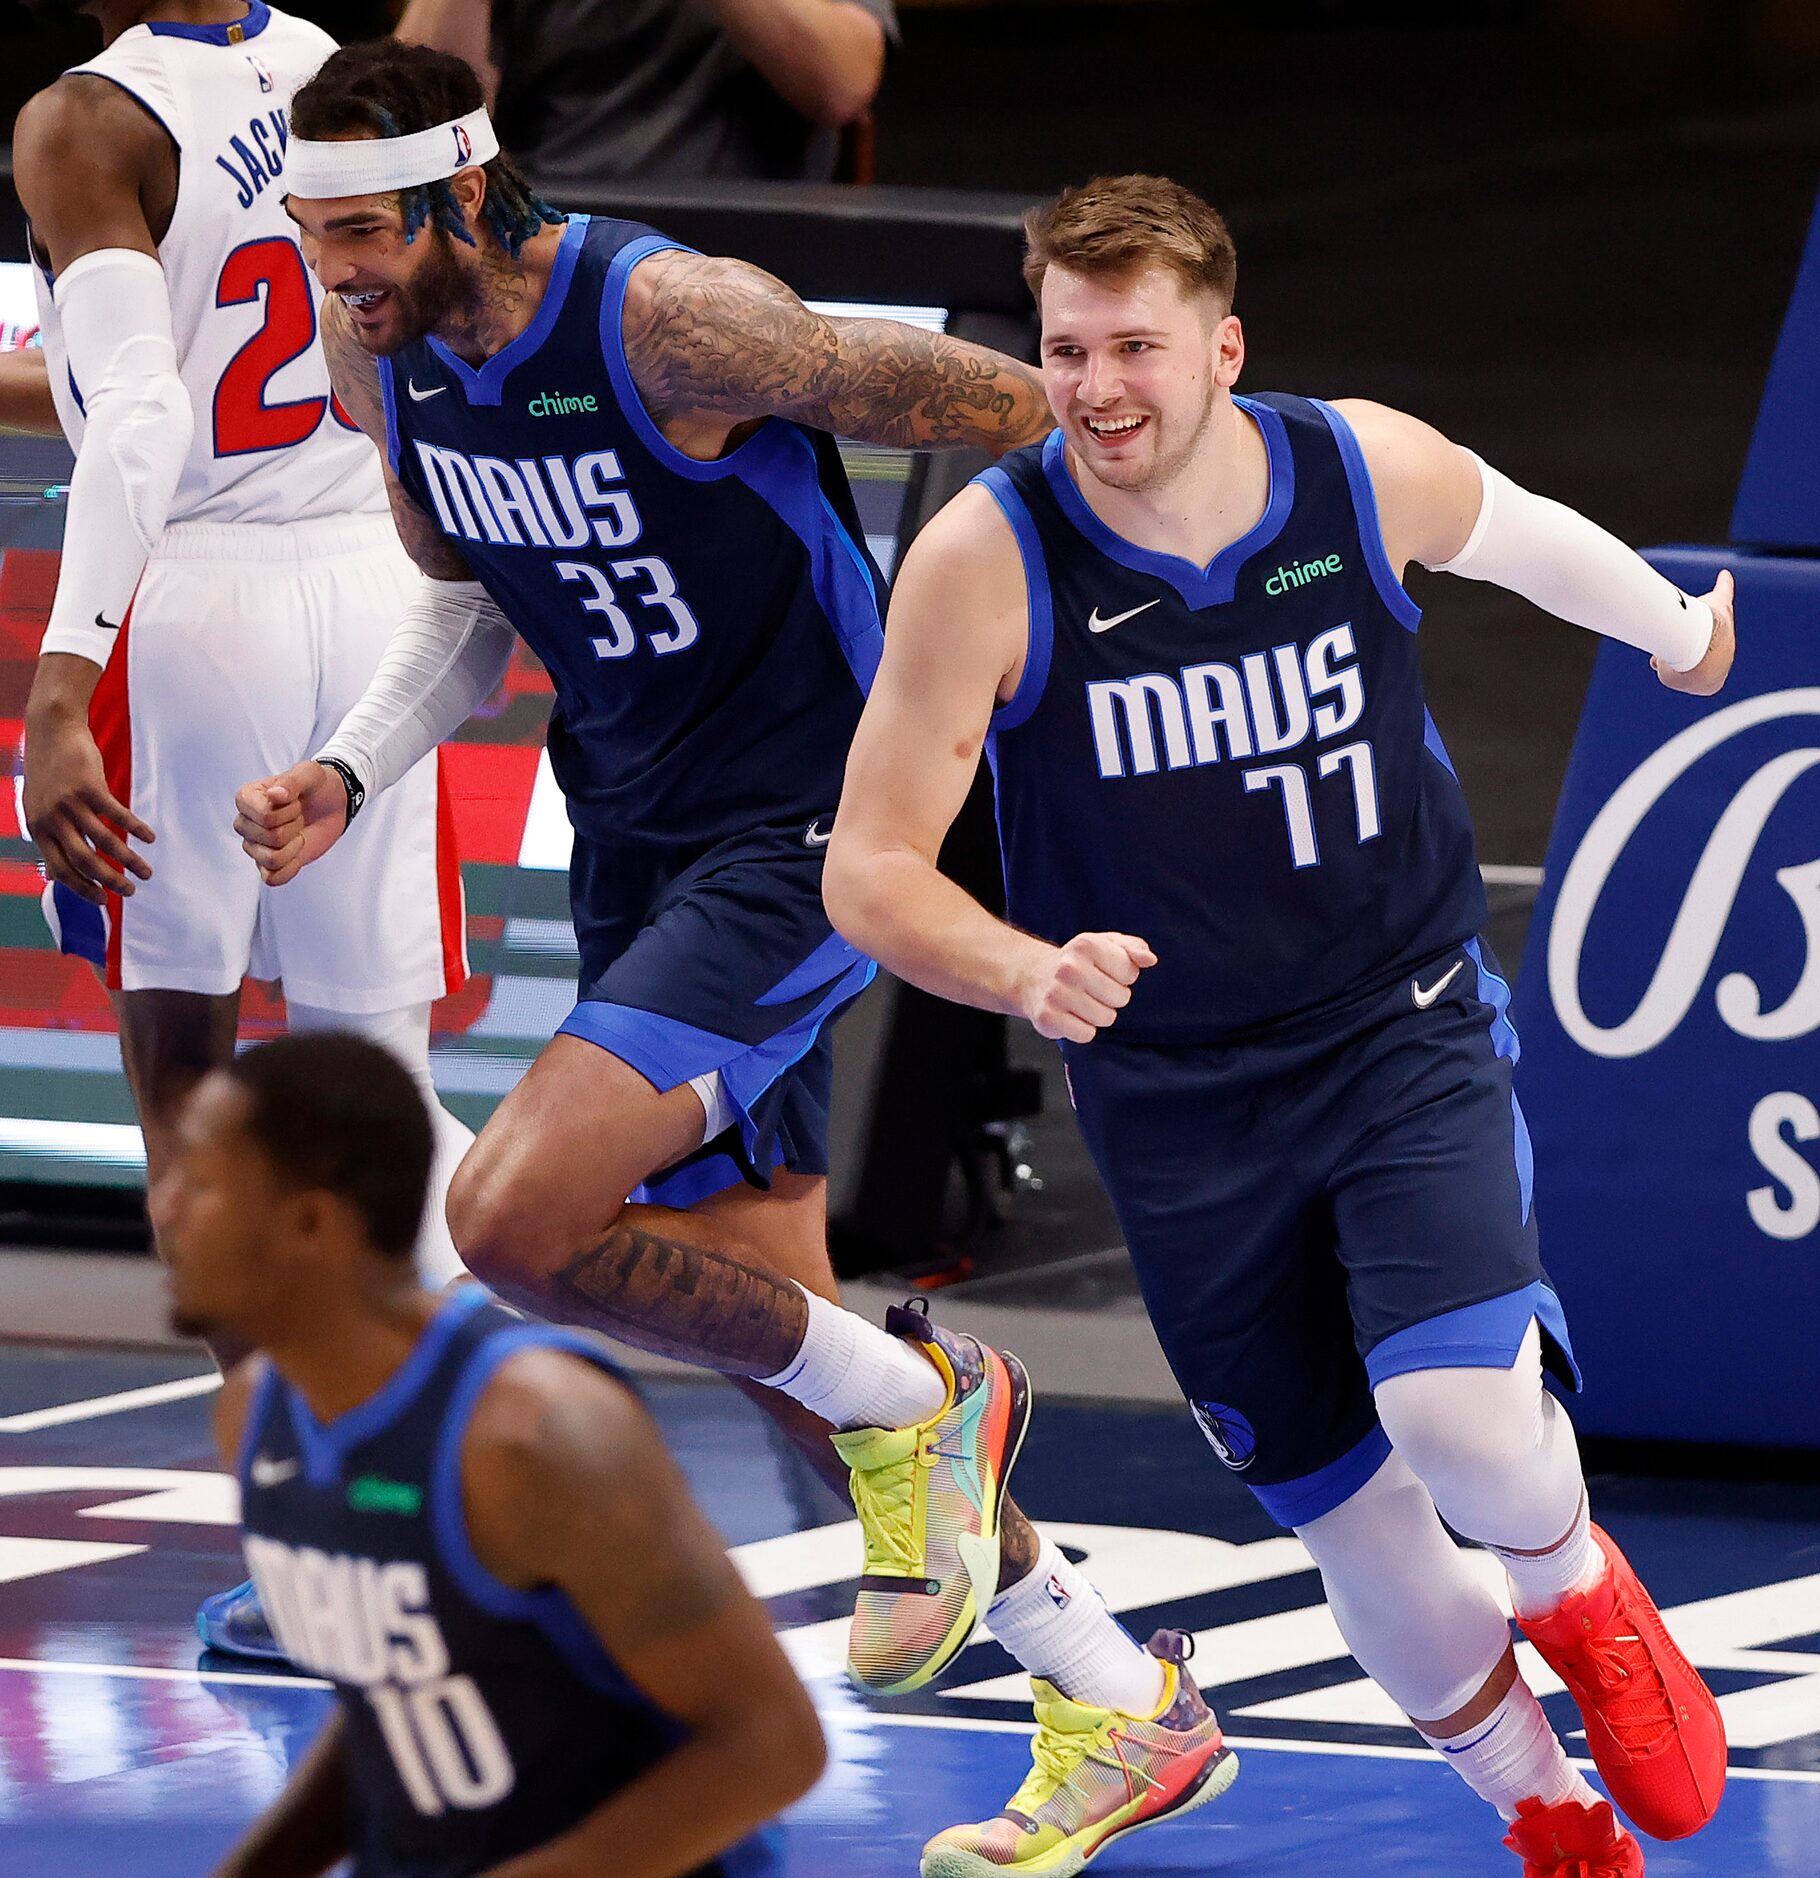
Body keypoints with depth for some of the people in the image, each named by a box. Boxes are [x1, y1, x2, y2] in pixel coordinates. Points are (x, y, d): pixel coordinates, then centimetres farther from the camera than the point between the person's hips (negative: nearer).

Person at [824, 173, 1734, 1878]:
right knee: (1356, 1522, 7)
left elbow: (1514, 535, 15)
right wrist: (1029, 975, -34)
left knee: (1466, 1425, -23)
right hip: (1177, 1108, 0)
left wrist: (1674, 629, 34)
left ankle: (1577, 1592, 14)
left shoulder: (1374, 475, -11)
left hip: (1406, 1033, 0)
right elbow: (870, 873, -14)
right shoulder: (984, 562, -17)